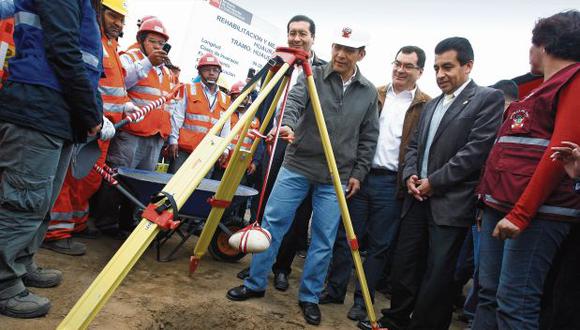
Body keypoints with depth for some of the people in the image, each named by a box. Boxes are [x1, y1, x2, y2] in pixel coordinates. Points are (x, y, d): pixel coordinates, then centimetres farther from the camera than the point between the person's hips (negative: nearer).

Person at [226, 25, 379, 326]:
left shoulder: (368, 92, 6)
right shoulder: (313, 76, 1)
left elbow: (369, 137, 9)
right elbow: (294, 102, -16)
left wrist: (358, 173, 4)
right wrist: (287, 125, -38)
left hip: (335, 178, 1)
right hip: (297, 166, -1)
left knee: (324, 240, 5)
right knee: (272, 224, 3)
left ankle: (309, 297, 23)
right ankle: (255, 284, 22)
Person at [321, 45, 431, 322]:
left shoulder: (426, 106, 2)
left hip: (391, 183, -2)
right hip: (359, 175, 3)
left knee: (379, 245, 7)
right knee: (345, 236, 8)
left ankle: (363, 300, 20)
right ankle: (334, 290, 23)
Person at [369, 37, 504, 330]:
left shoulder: (488, 98, -4)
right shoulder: (432, 105, 19)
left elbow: (476, 150, -14)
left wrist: (434, 182, -13)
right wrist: (410, 174, 1)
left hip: (451, 204, -6)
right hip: (419, 197, 7)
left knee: (438, 273, -1)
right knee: (404, 264, 13)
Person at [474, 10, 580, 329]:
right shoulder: (539, 89, 23)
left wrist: (521, 213, -19)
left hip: (536, 212, -9)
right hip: (499, 208, 9)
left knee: (514, 304, -7)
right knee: (489, 294, 11)